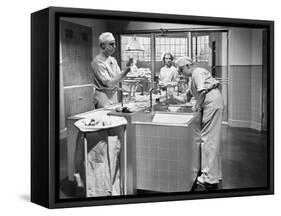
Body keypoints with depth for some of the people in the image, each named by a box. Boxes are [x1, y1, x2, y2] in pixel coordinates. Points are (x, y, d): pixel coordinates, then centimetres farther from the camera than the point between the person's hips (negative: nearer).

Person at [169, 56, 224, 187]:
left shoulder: (197, 72, -4)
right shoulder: (192, 79, 26)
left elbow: (202, 91, -17)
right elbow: (185, 99, 26)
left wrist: (197, 106, -7)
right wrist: (174, 97, 11)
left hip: (212, 102, -10)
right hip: (210, 105, 10)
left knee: (208, 139, -8)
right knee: (212, 139, 15)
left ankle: (210, 177, -4)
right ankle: (215, 174, 25)